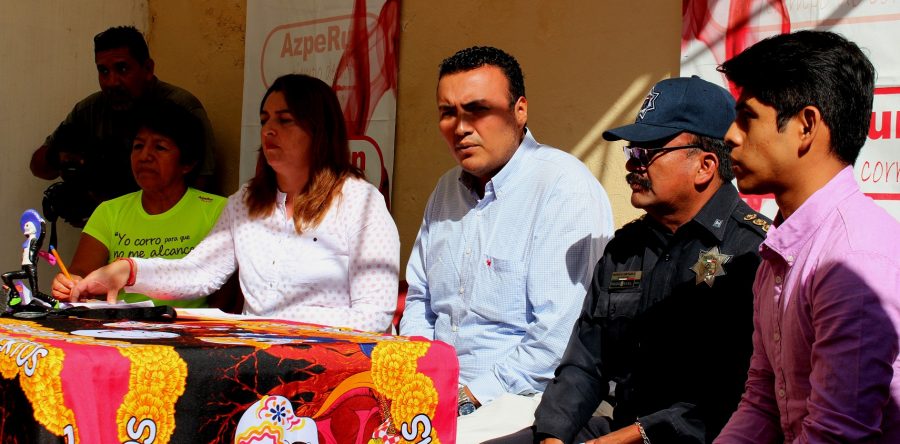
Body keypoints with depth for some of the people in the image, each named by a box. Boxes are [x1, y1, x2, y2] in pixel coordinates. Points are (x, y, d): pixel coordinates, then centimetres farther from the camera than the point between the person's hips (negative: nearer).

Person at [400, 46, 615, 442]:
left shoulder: (565, 187, -12)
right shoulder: (448, 190, 14)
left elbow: (561, 331, -20)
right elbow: (420, 299, 23)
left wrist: (476, 393, -17)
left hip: (524, 397, -7)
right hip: (439, 393, 7)